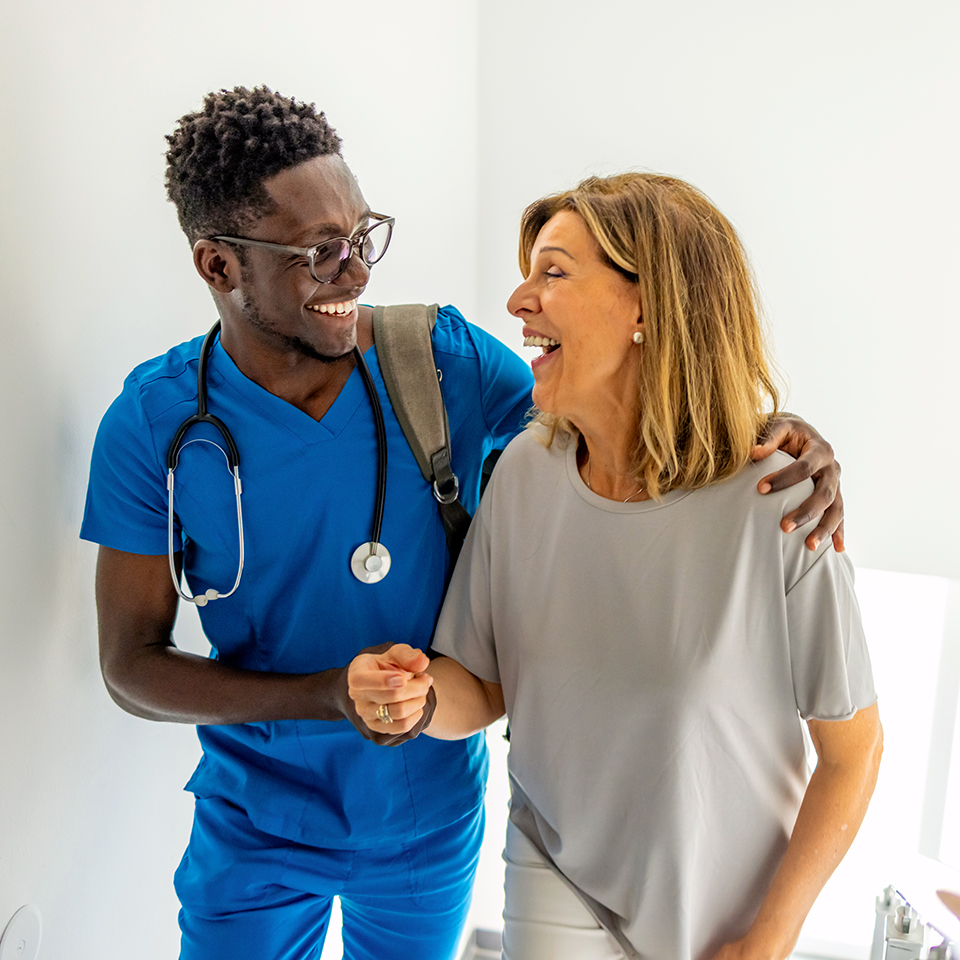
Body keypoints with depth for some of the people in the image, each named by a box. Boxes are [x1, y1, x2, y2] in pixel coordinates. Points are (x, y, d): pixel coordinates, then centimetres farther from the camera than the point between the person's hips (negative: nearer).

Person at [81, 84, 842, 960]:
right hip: (257, 826, -1)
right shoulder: (154, 425, -16)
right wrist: (325, 696, -27)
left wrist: (772, 438, -27)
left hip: (431, 817, 2)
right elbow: (131, 662, -12)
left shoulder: (448, 360, -15)